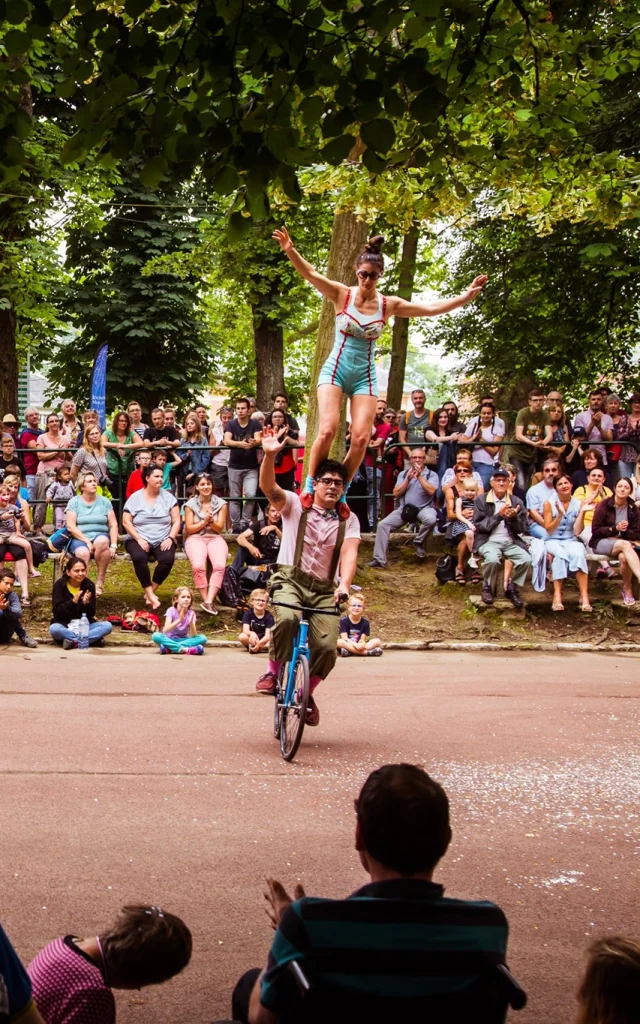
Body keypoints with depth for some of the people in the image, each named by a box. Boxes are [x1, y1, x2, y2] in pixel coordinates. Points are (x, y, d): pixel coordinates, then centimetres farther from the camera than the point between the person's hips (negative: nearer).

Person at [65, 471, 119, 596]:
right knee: (82, 552, -37)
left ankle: (100, 580, -24)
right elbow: (70, 526, -4)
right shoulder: (74, 502, 6)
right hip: (80, 539, -1)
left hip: (100, 536, 1)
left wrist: (113, 545, -8)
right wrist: (87, 541, -15)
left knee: (102, 541, -36)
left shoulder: (104, 501, 12)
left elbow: (113, 525, 7)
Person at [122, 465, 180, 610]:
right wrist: (139, 539, -15)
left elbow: (176, 521, 4)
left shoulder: (168, 497, 6)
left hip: (163, 541, 2)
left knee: (168, 559, -31)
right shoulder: (135, 498, 2)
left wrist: (170, 538, -12)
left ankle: (150, 591, -12)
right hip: (140, 540, -1)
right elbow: (126, 522, -3)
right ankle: (151, 595, -27)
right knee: (139, 557, -35)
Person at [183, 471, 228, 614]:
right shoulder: (190, 505, 6)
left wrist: (210, 521, -15)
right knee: (198, 566, -34)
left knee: (219, 565, -32)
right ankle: (206, 600, -25)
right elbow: (189, 529, 3)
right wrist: (204, 522, -11)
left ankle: (209, 601, -37)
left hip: (215, 538, 1)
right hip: (195, 538, -1)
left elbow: (219, 528, 5)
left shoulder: (221, 504, 8)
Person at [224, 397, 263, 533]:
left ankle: (244, 522, -1)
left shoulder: (255, 424, -3)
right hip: (234, 467, 1)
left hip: (251, 467, -1)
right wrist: (240, 444, -39)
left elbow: (258, 440, -18)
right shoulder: (231, 425, -2)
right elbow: (227, 441, -18)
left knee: (251, 495, -16)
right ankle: (235, 526, 10)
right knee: (234, 498, 3)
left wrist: (254, 443, -43)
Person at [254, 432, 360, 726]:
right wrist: (269, 456, -35)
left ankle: (306, 693, 16)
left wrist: (344, 584, -30)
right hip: (291, 580, -2)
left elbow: (349, 553, -10)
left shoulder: (348, 520, 6)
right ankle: (273, 673, -9)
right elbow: (268, 487, -16)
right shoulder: (295, 505, 2)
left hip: (325, 589, 2)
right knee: (287, 619, -35)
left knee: (327, 647, -15)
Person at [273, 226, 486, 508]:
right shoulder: (341, 294, -4)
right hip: (335, 370, -2)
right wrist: (290, 251, -34)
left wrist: (466, 297, -10)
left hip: (365, 376, 2)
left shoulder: (389, 305, 1)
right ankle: (309, 485, -2)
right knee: (328, 429, -19)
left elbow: (431, 308, -1)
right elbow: (310, 274, -17)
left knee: (361, 437, -10)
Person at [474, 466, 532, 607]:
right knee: (493, 559, -36)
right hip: (489, 541, -3)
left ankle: (512, 588, 0)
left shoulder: (516, 502, 11)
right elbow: (479, 526, -5)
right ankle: (488, 588, -7)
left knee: (526, 559, -25)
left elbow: (524, 529, 7)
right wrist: (499, 515, -16)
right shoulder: (481, 500, 4)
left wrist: (514, 517, -14)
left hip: (510, 542, 3)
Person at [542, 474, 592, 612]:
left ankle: (584, 597, -41)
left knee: (578, 554, -33)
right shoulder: (549, 503, 0)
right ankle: (557, 596, -41)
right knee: (560, 554, -37)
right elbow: (549, 529, -5)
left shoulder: (578, 504, 6)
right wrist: (560, 514, -17)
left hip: (571, 540, 2)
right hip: (553, 540, -2)